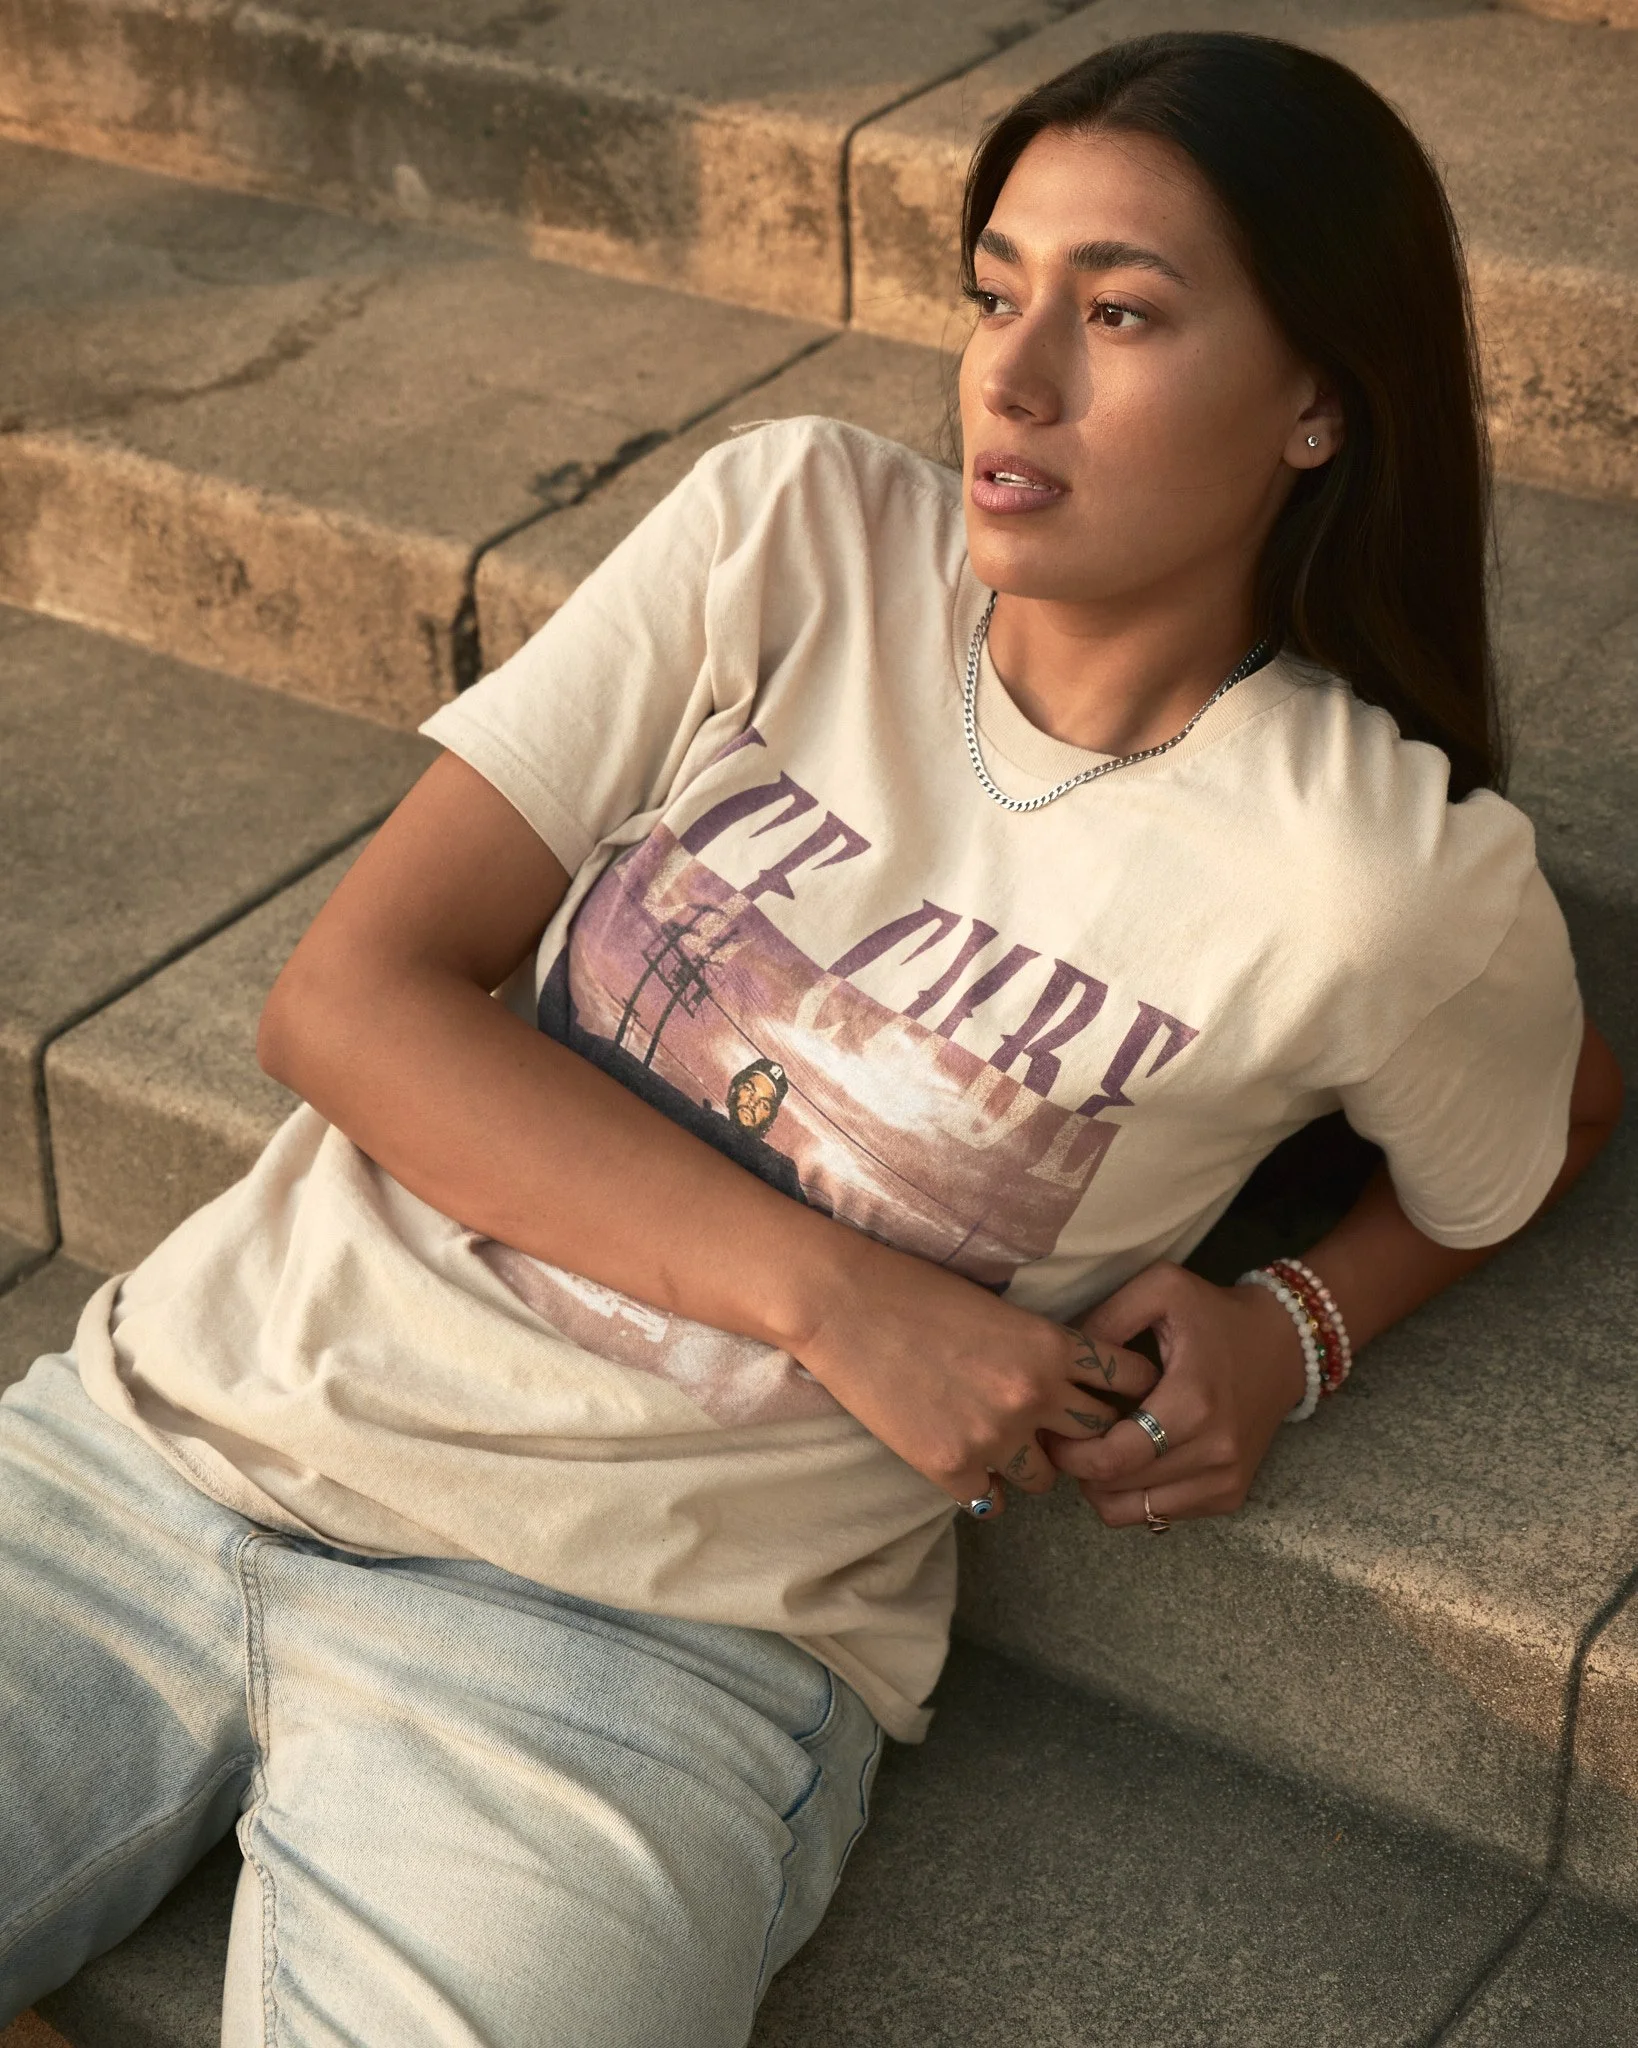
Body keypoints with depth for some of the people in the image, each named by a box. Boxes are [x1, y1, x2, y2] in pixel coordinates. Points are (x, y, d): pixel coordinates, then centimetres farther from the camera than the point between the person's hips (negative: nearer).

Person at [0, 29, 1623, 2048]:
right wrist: (830, 1294, -13)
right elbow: (346, 994, -4)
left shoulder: (1387, 878, -5)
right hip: (191, 1405, 3)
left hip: (634, 1632, -2)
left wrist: (1294, 1326, -3)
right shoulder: (796, 529, 0)